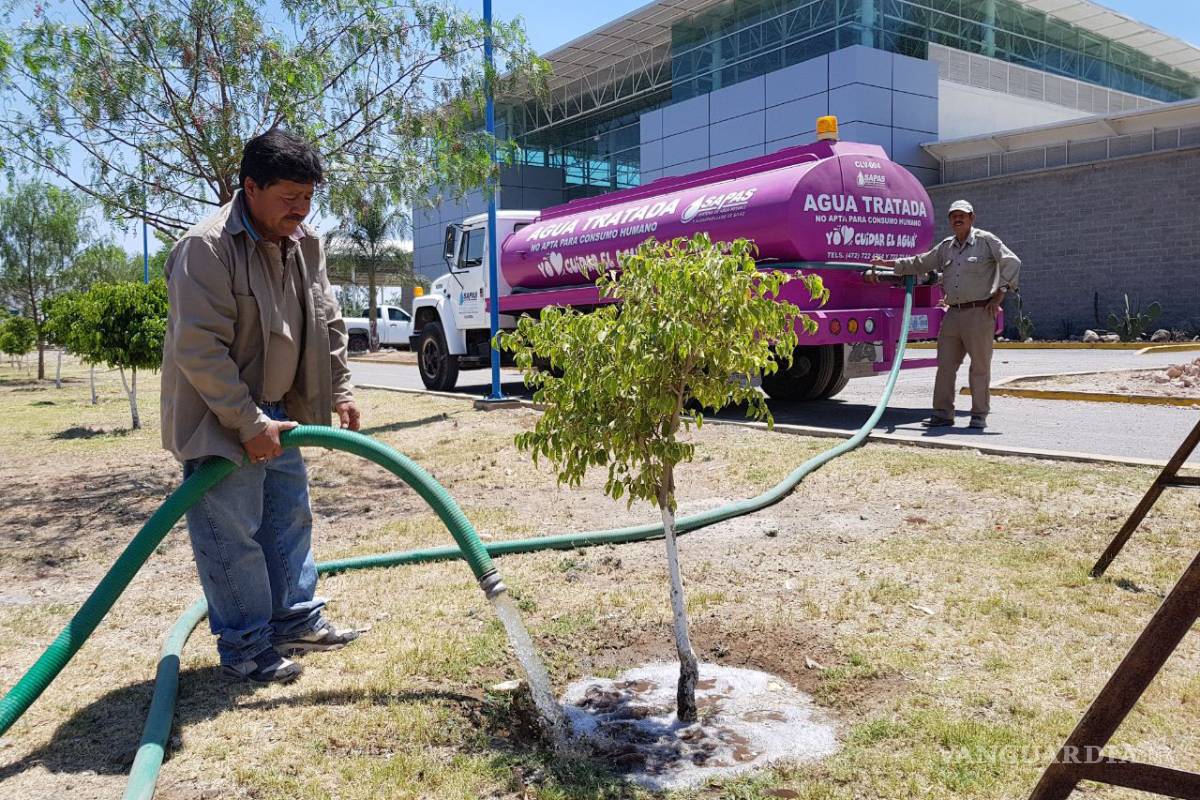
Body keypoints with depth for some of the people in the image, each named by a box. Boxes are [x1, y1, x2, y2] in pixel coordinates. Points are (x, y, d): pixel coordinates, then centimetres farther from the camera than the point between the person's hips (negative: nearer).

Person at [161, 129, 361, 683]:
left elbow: (327, 322, 14)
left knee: (290, 518, 16)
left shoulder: (304, 243, 3)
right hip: (218, 420, -8)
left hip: (276, 410, 9)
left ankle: (297, 620, 31)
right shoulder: (207, 248, -23)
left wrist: (340, 391, 8)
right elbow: (200, 350, -25)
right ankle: (244, 649, 14)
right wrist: (248, 424, -23)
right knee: (232, 536, -1)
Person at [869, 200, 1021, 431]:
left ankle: (979, 415, 9)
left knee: (980, 366, 1)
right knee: (945, 365, 5)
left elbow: (1012, 262, -4)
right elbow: (919, 264, 24)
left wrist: (999, 295, -8)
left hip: (979, 313, -6)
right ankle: (943, 413, 11)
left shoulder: (986, 240, 0)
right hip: (953, 313, 6)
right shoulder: (945, 247, 17)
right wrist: (885, 264, 21)